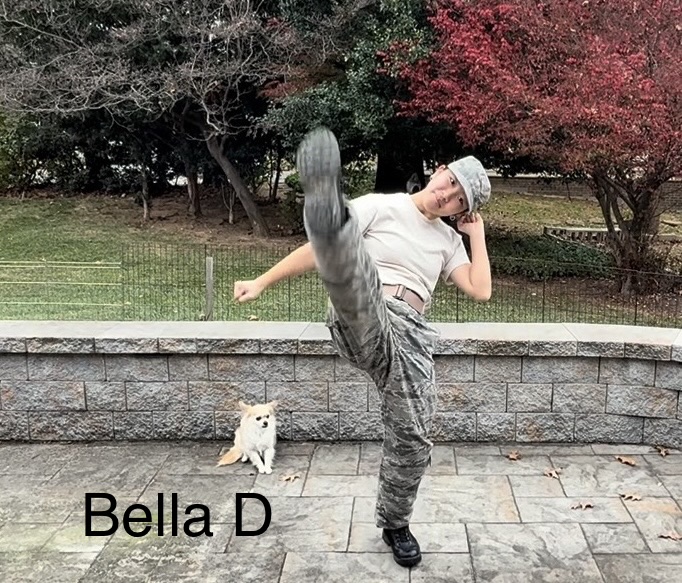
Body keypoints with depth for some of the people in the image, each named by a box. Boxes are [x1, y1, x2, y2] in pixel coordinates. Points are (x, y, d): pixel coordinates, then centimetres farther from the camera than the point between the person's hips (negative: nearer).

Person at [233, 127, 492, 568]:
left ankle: (394, 525, 32)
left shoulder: (448, 241, 24)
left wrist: (477, 234, 14)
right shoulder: (381, 206, 10)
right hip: (364, 321, -5)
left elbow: (480, 290, 10)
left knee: (413, 442, 6)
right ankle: (328, 211, -75)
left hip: (411, 337, 5)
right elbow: (315, 250, 7)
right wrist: (262, 283, 3)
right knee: (341, 246, -37)